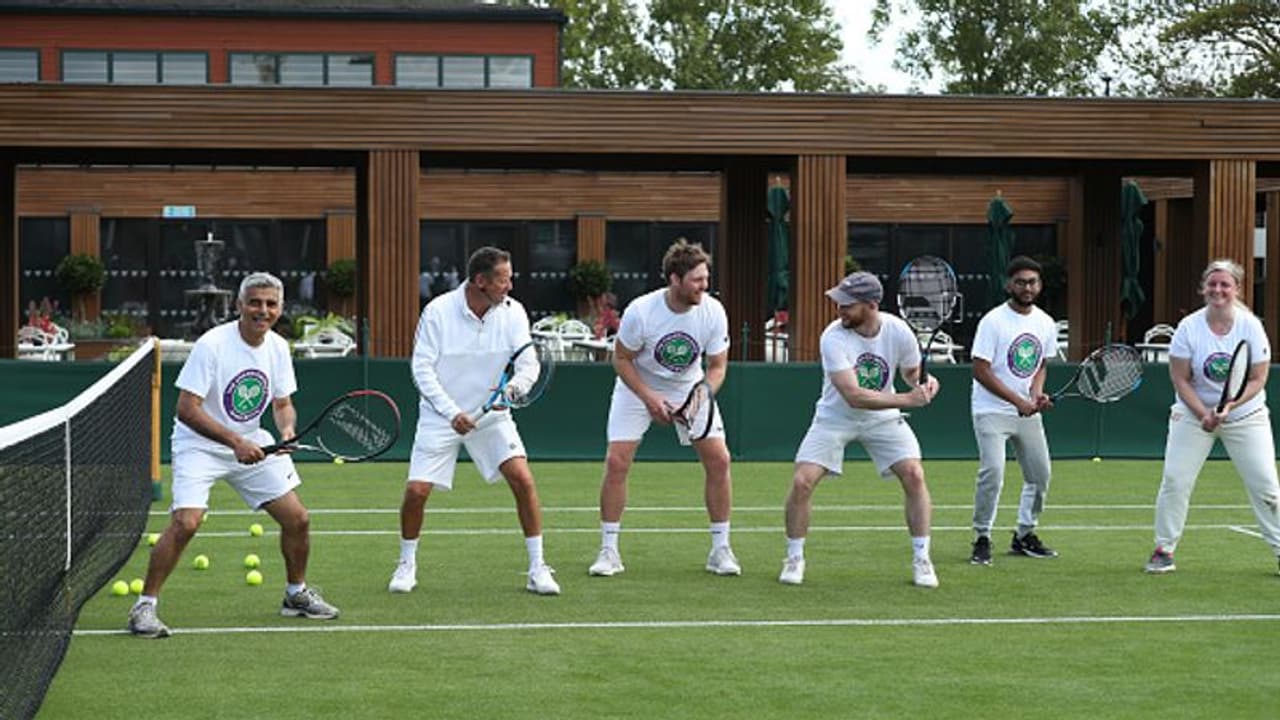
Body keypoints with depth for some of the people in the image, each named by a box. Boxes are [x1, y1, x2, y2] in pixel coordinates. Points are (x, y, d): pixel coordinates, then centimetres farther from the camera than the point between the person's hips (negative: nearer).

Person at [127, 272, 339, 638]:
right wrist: (235, 441, -30)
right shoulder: (211, 345, -22)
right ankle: (145, 606, -13)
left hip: (251, 444, 6)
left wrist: (287, 429, -14)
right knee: (186, 521, -25)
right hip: (199, 444, -6)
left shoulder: (278, 348, -2)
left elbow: (283, 403, 9)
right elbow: (187, 409, -24)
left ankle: (297, 594, 27)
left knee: (297, 518, 3)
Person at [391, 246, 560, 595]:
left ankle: (537, 569, -4)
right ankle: (407, 564, 17)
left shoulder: (513, 312, -9)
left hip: (492, 415, 2)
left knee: (523, 480, -15)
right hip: (440, 415, -2)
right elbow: (422, 367, -12)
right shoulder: (438, 311, -15)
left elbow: (528, 363, -10)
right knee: (416, 491, -9)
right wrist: (452, 412, -21)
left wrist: (511, 389, -33)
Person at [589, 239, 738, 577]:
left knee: (718, 460, -10)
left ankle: (720, 549, 3)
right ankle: (609, 551, -1)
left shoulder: (713, 312, -20)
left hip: (691, 388, 2)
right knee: (616, 462, -13)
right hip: (638, 387, -2)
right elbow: (621, 359, -12)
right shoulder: (640, 311, -26)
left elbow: (717, 367, -9)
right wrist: (649, 399, -23)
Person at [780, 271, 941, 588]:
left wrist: (925, 383, -22)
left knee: (914, 475, -13)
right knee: (802, 482, -14)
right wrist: (907, 399, -40)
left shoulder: (898, 331, -17)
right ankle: (794, 558, 7)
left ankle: (921, 559, 2)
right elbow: (854, 396, -34)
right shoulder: (833, 338, -27)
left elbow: (911, 372, 3)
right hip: (835, 417, -2)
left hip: (883, 418, 2)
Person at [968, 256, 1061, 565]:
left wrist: (1037, 393, -4)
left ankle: (1025, 535, 24)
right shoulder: (993, 321, -13)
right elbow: (981, 371, -15)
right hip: (992, 410, -6)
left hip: (1029, 412, 6)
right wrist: (1018, 401, -18)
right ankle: (982, 539, -5)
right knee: (992, 472, -18)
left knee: (1040, 475, 8)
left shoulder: (1046, 323, 6)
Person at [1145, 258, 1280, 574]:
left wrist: (1229, 406, -24)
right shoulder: (1189, 327, -10)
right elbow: (1181, 379, -7)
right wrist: (1203, 413, -20)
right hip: (1194, 412, 0)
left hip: (1245, 414, 0)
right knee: (1175, 480, -7)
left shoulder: (1251, 326, -10)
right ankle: (1164, 549, 7)